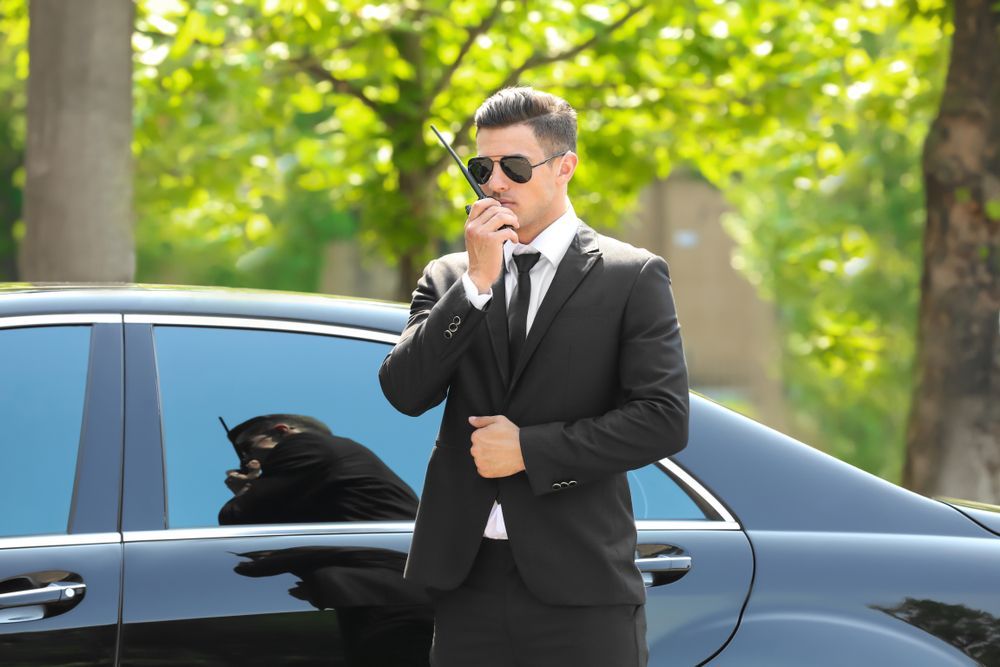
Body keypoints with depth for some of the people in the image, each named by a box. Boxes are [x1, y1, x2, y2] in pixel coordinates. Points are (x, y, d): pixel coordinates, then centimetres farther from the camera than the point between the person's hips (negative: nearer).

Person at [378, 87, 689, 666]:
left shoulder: (632, 276, 2)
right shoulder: (449, 278, 13)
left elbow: (665, 419, -6)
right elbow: (405, 393, -2)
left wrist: (531, 449, -9)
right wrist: (477, 282, -9)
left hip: (580, 583, -3)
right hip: (467, 579, 3)